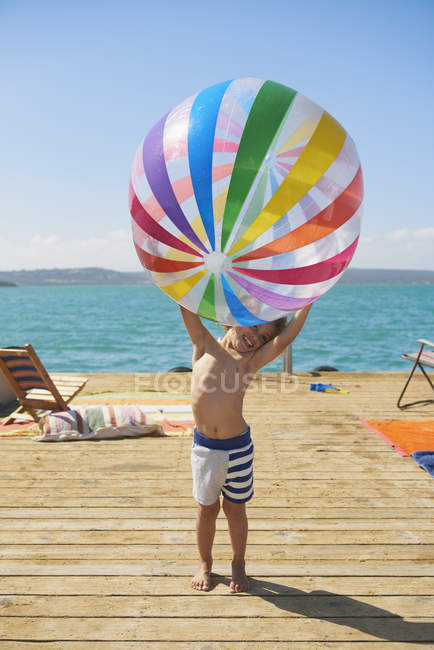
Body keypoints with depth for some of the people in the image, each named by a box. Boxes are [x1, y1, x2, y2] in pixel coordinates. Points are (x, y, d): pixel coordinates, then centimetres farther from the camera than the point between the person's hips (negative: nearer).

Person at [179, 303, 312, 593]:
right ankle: (205, 564, 37)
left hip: (237, 446, 0)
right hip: (204, 446, 0)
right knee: (207, 508, 15)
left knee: (235, 509, 14)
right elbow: (187, 307, -4)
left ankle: (238, 565, 36)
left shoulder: (250, 361, 0)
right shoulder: (205, 345, 2)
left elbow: (285, 338, -9)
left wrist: (306, 303, -9)